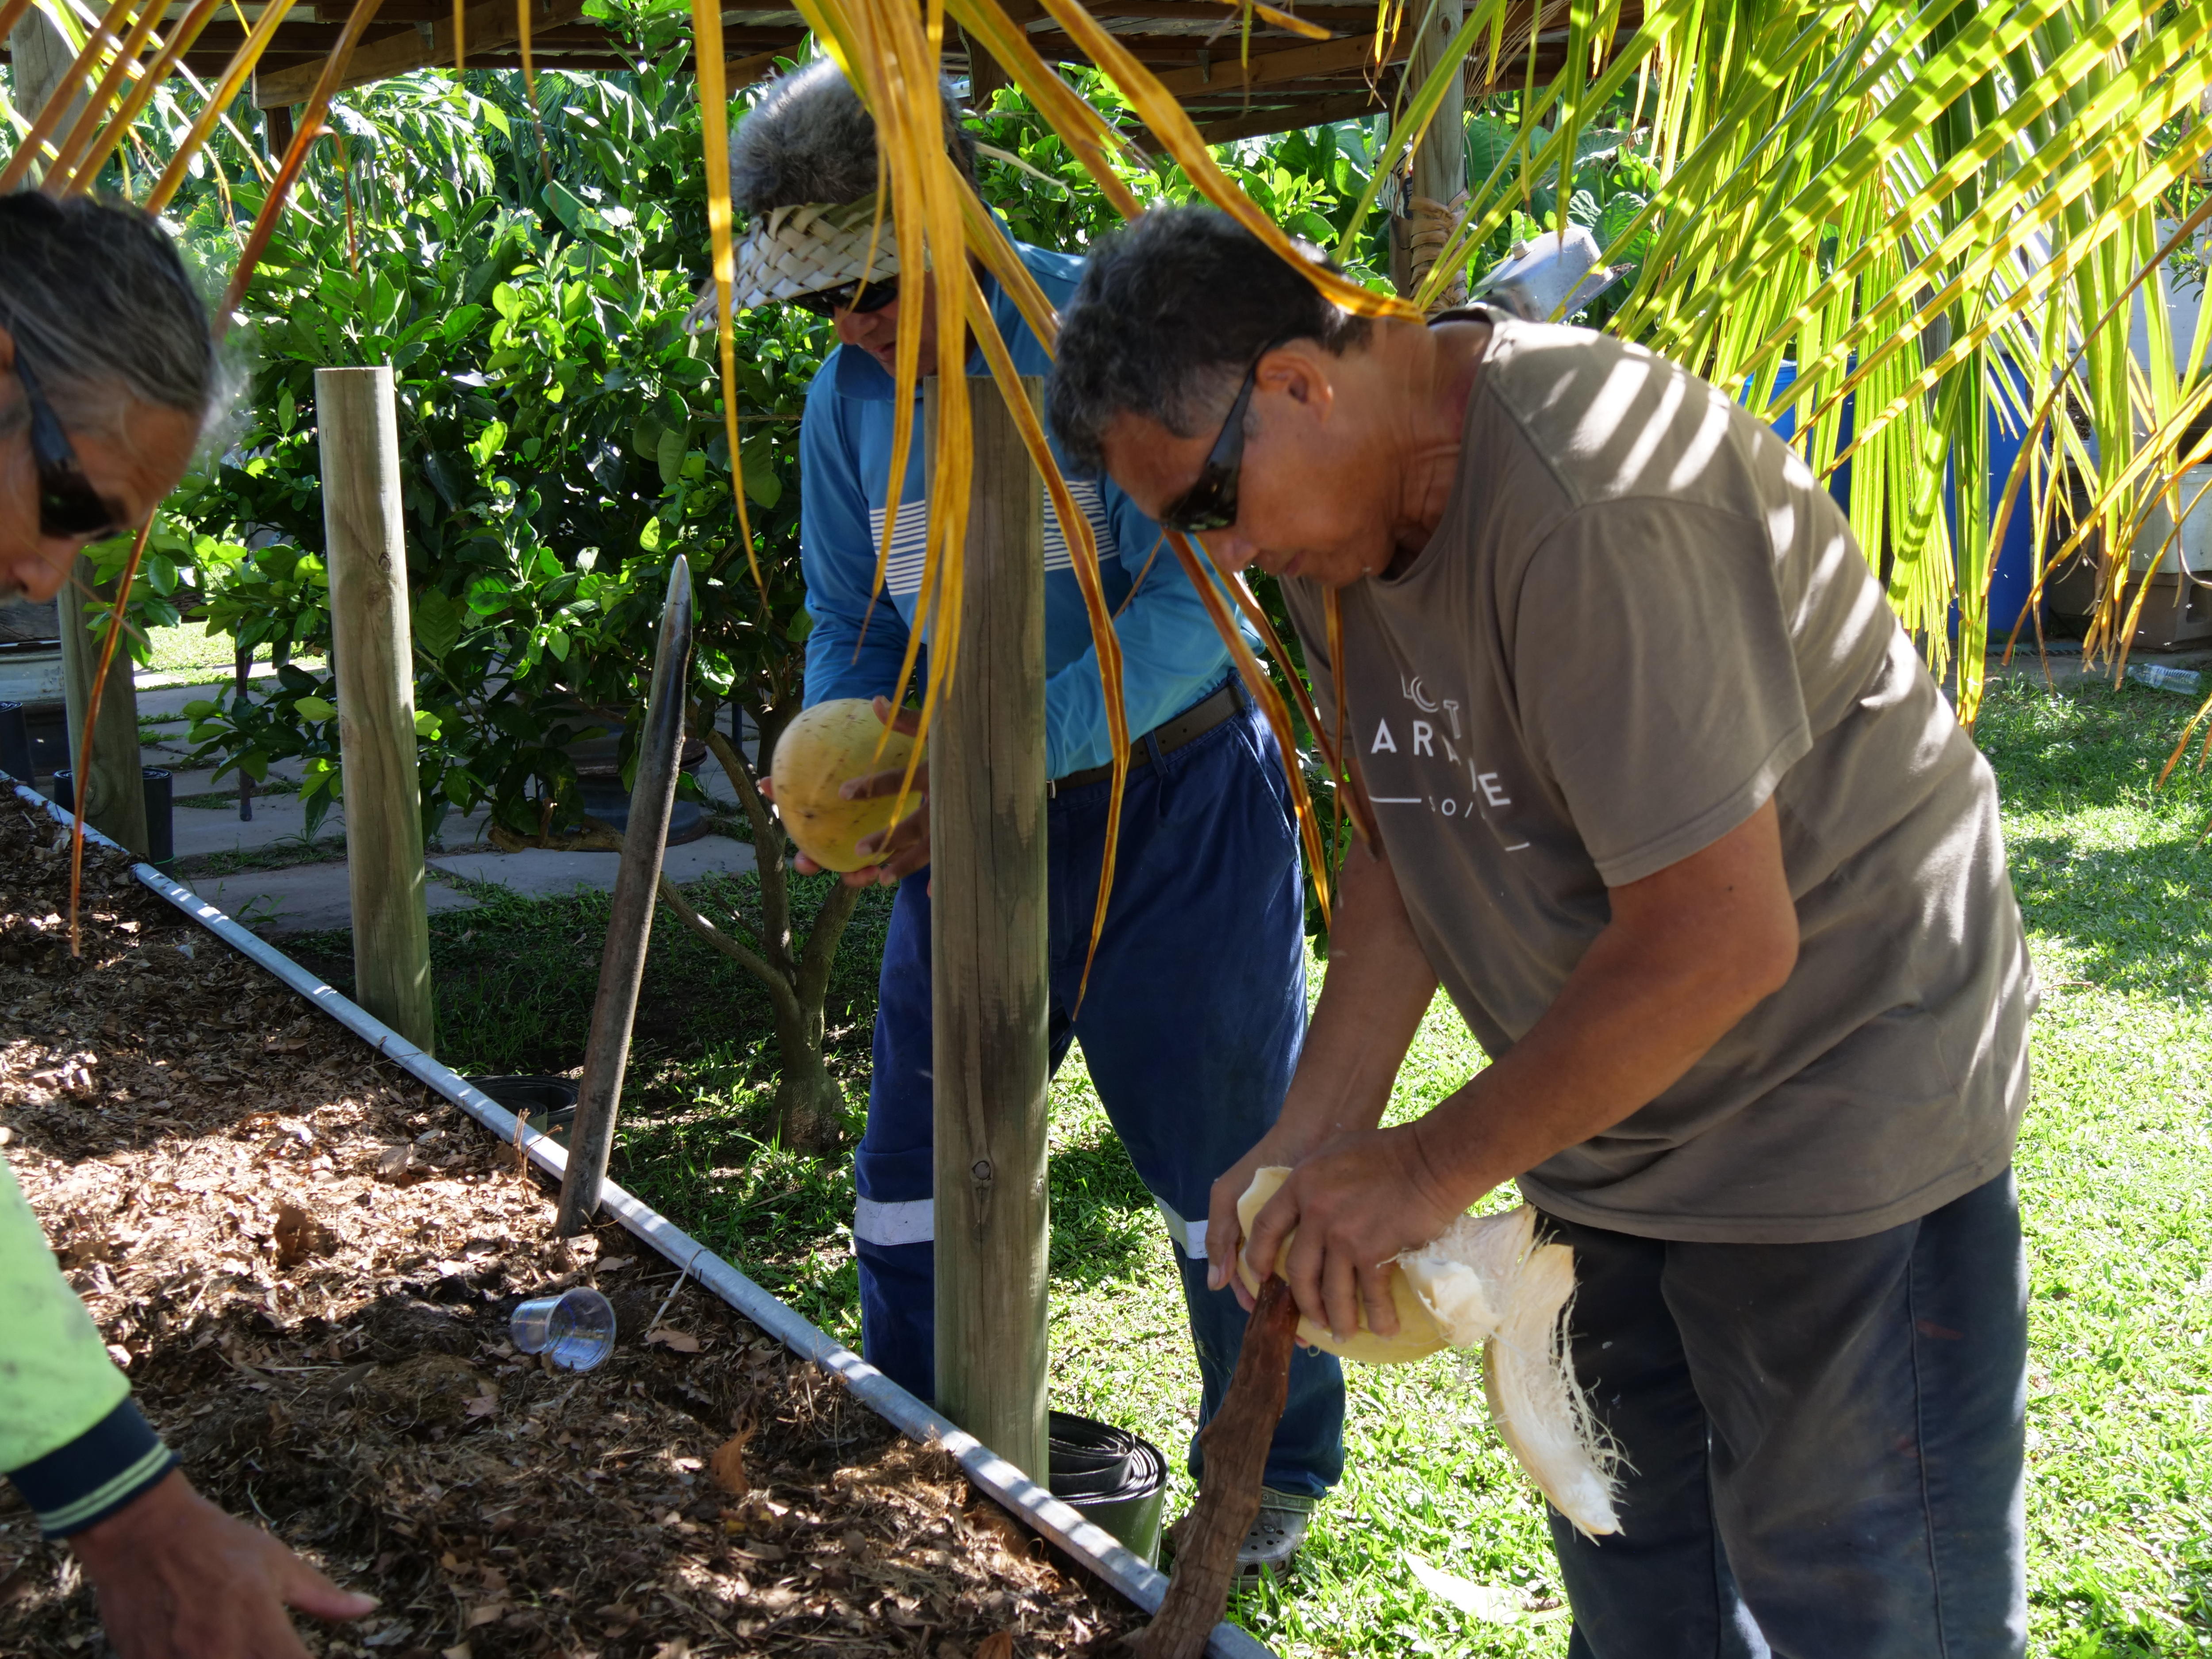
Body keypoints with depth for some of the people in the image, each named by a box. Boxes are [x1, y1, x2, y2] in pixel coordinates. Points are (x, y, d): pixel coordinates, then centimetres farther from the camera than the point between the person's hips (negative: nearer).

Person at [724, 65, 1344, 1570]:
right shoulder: (847, 403, 2)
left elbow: (1194, 607, -23)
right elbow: (851, 628, 10)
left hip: (1173, 803, -5)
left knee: (1224, 1155, 6)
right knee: (913, 1155, 9)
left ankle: (1274, 1471, 27)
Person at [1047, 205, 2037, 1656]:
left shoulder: (1593, 510, -30)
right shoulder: (1343, 509, 0)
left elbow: (1719, 939, -31)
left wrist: (1432, 1169, -20)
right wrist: (1314, 1137, -2)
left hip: (1842, 1106, -8)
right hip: (1613, 1108, 9)